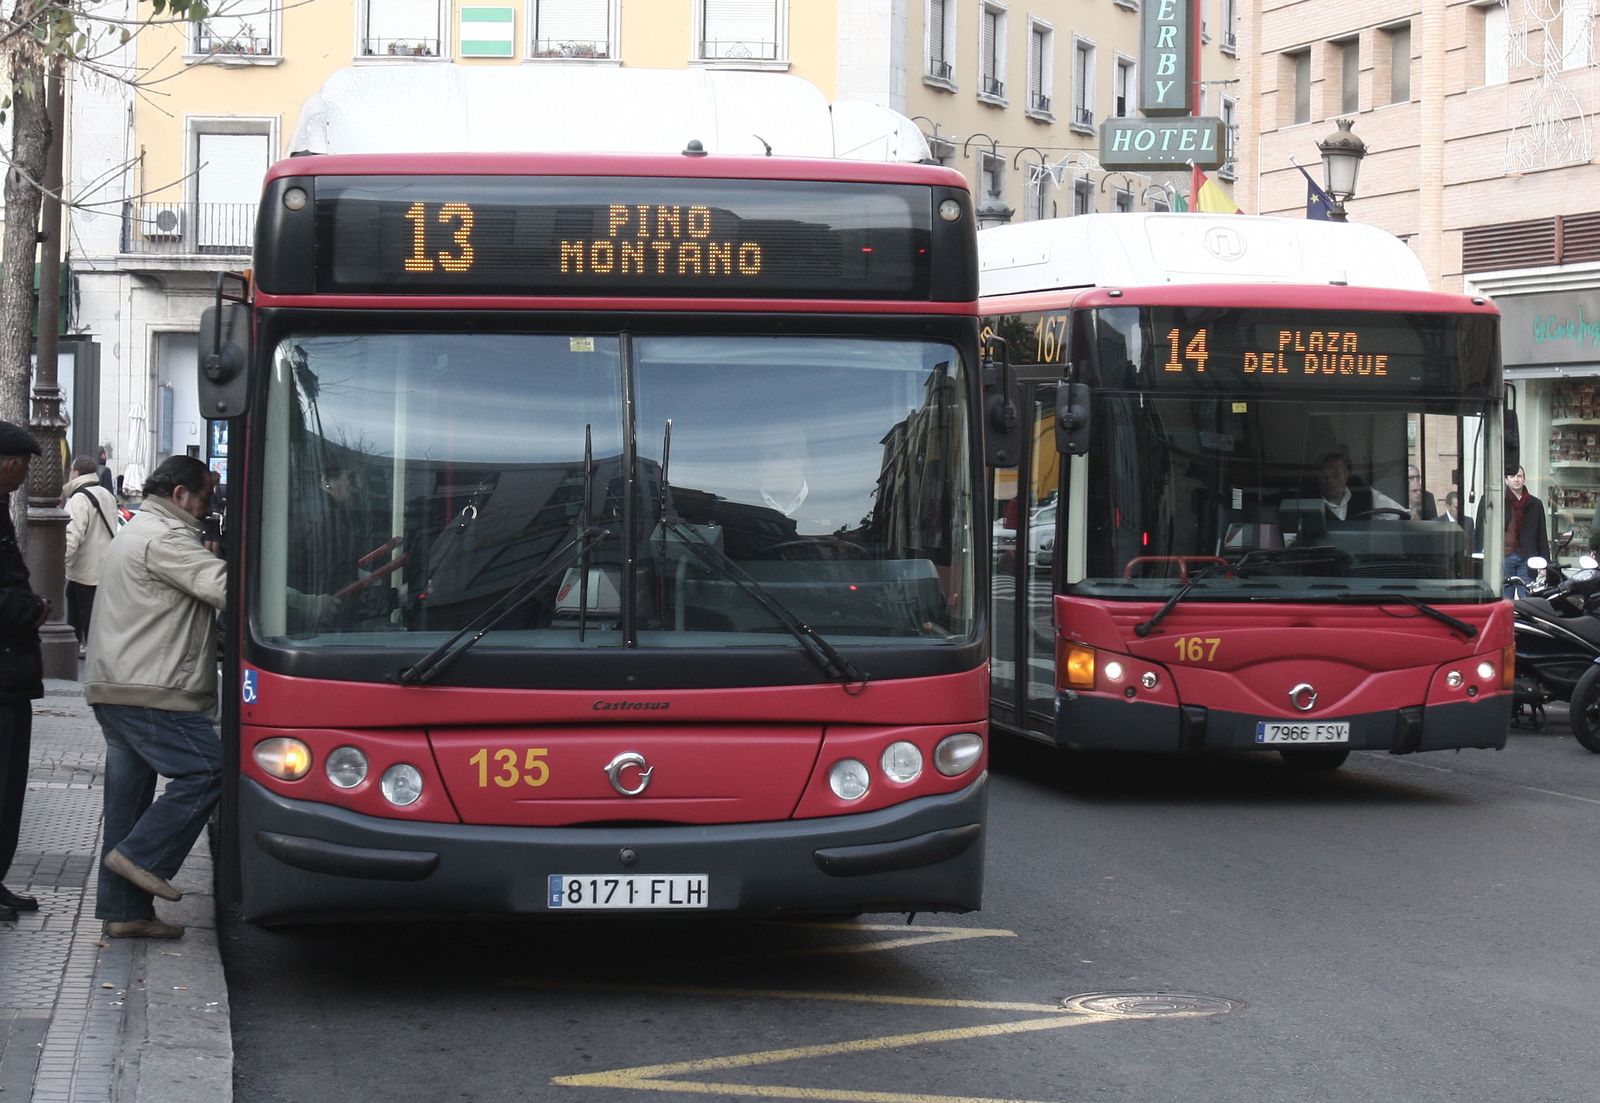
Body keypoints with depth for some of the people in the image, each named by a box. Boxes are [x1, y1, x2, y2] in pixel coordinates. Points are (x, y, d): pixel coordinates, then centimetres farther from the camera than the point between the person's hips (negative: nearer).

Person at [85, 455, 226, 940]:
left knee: (129, 792, 9)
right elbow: (224, 586, -22)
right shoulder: (165, 538, -10)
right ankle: (140, 856, -8)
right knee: (205, 772, -10)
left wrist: (215, 640, 20)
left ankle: (123, 910, 10)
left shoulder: (135, 533, 26)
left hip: (114, 689, 11)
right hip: (148, 691, -11)